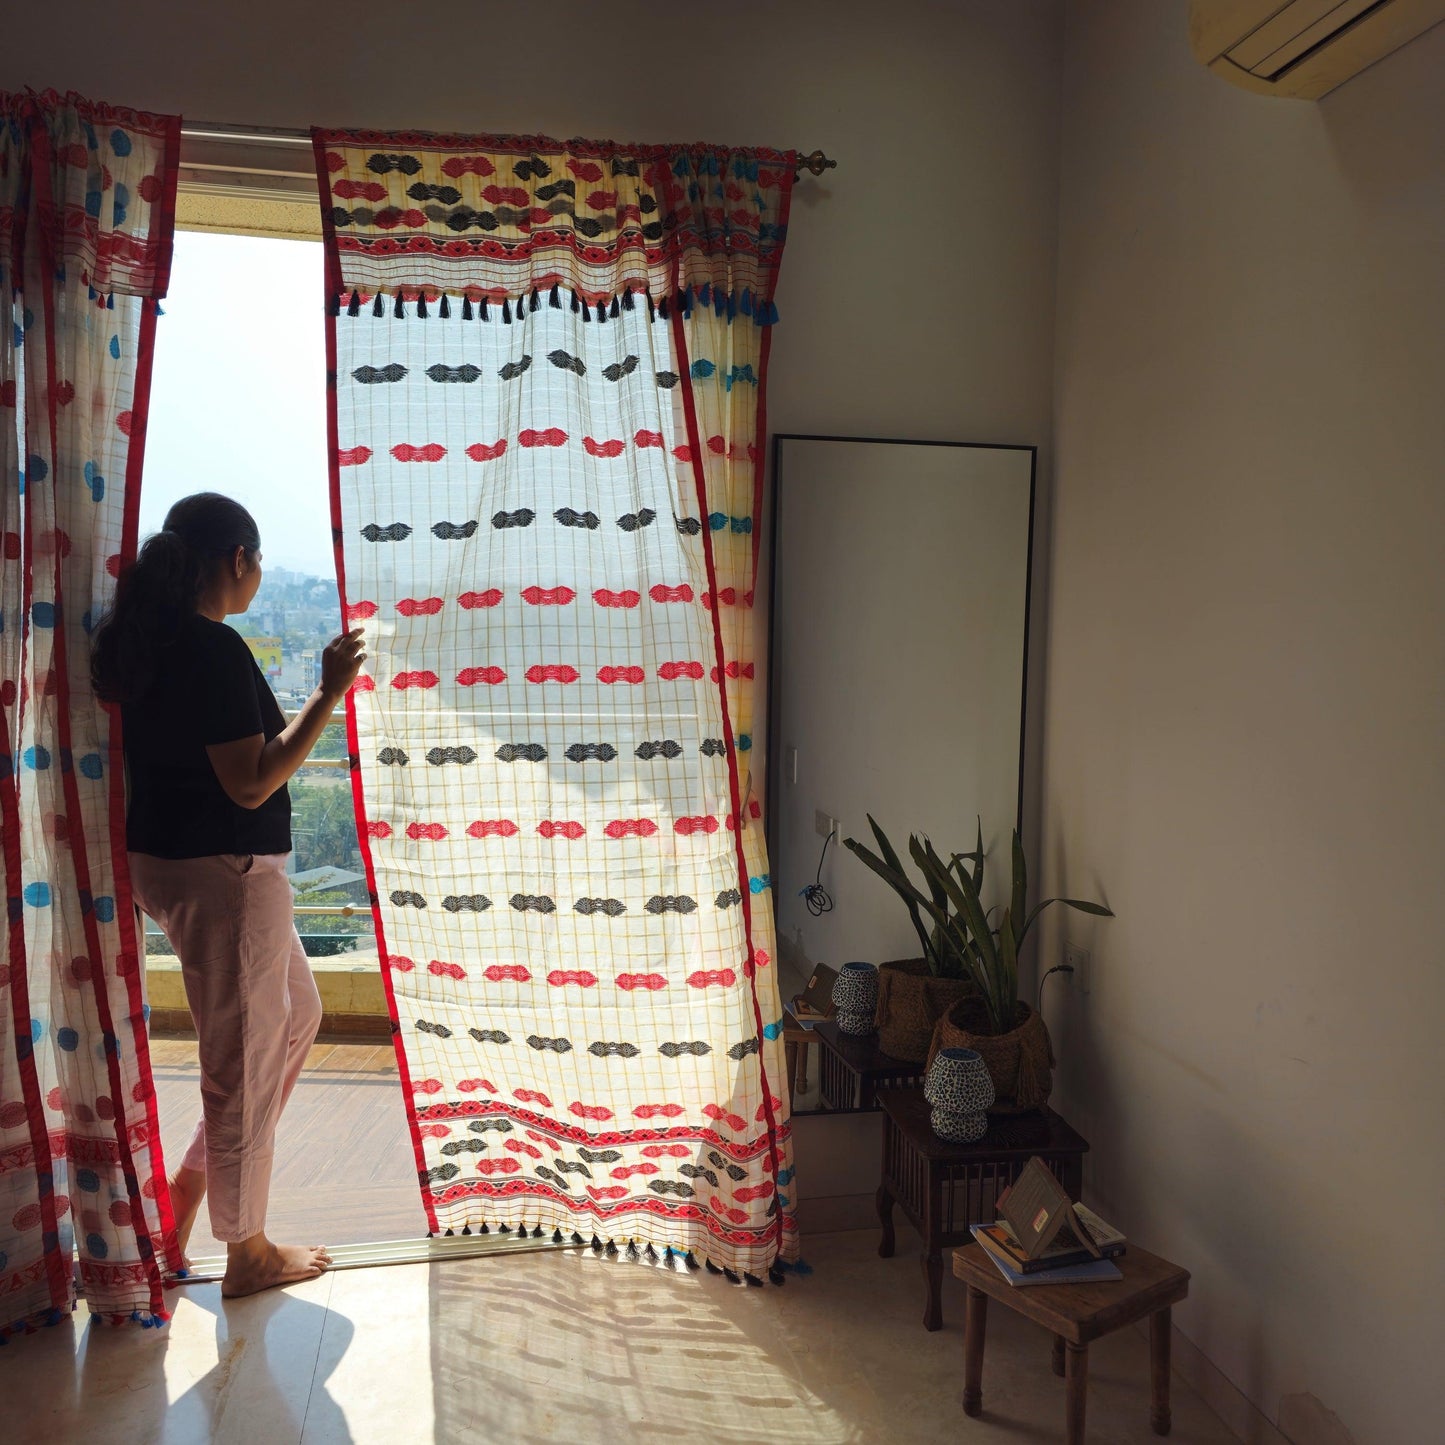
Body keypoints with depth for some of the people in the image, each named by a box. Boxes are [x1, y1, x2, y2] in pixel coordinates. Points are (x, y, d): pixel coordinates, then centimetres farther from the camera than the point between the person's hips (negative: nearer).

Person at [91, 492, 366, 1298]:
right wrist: (331, 694, -21)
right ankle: (248, 1252, 23)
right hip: (224, 874, -10)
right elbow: (252, 784, -23)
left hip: (169, 863, 10)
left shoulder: (149, 641, 9)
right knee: (243, 1060, 5)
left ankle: (195, 1179, 30)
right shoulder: (216, 649, -21)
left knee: (297, 1014, 23)